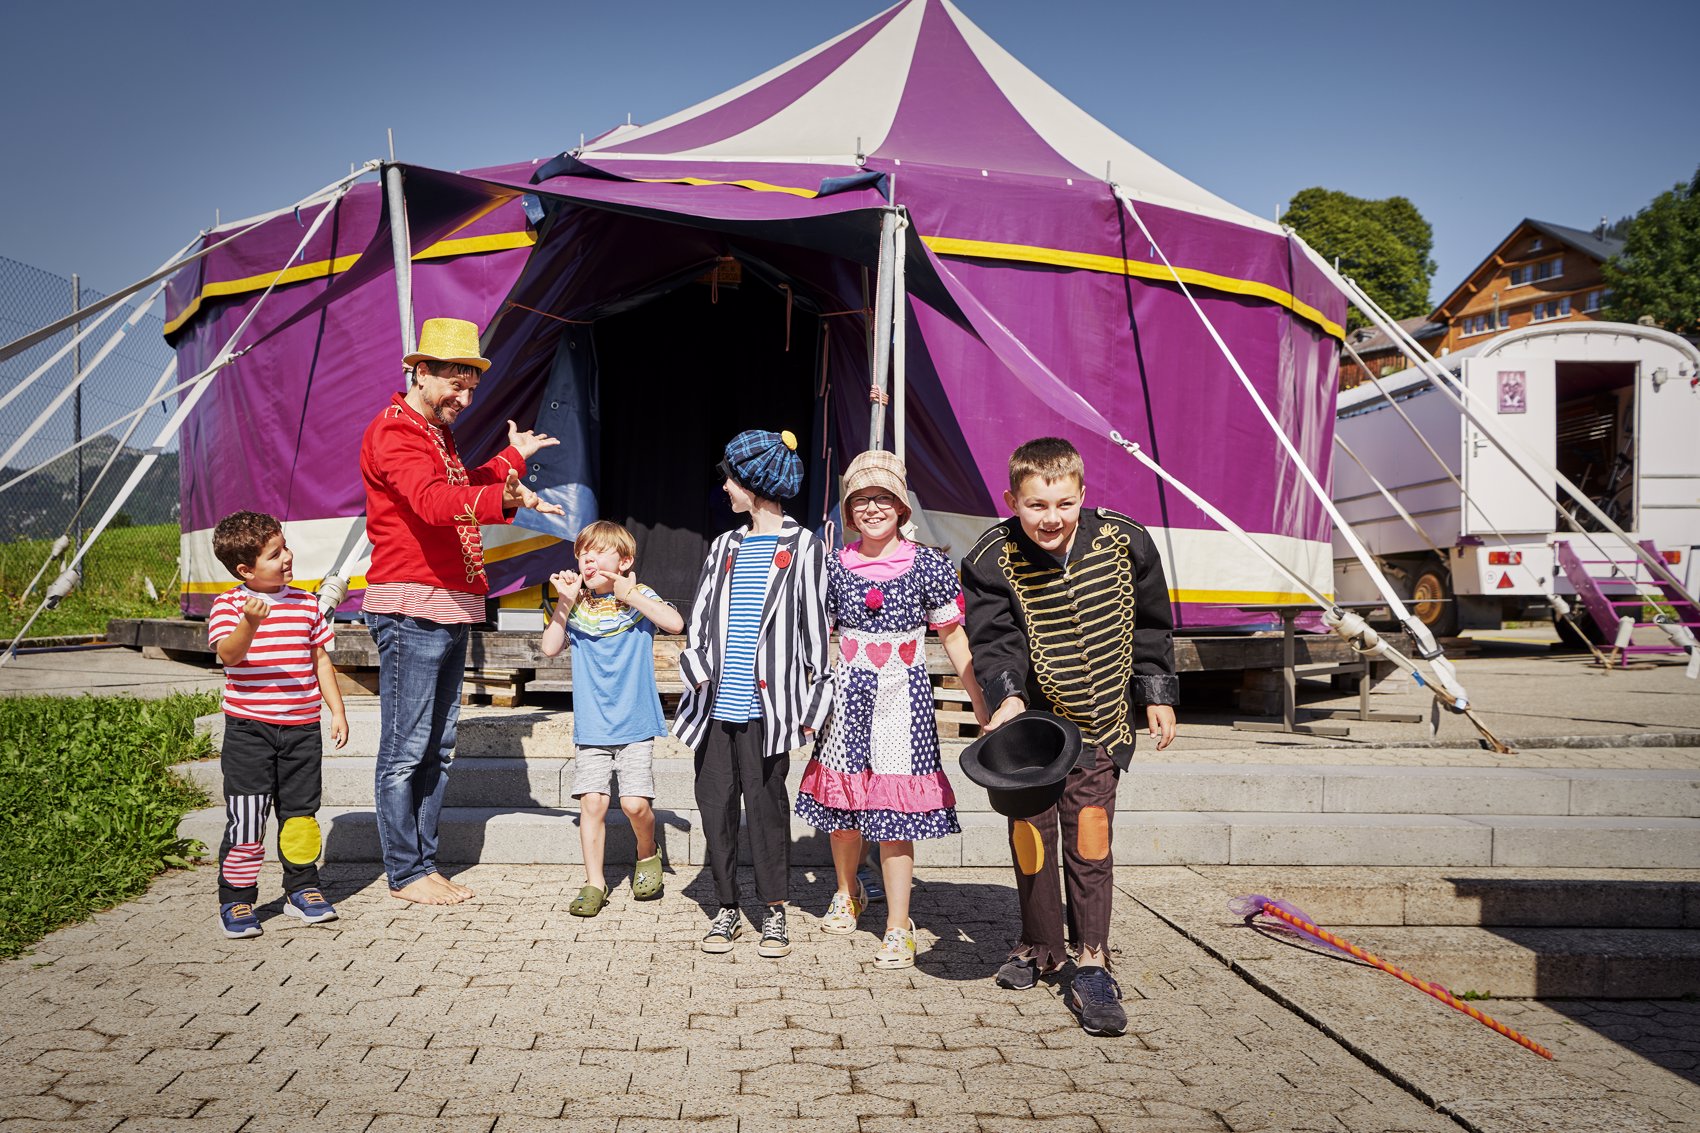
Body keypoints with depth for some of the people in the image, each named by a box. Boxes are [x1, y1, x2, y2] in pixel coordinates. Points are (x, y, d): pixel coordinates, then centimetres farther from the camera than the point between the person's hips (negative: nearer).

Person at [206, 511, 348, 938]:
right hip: (248, 729, -4)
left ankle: (302, 890, 25)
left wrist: (337, 710, 11)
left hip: (302, 728, 4)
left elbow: (320, 659, 14)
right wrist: (250, 624, -40)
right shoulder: (228, 605, -6)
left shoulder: (307, 604, 7)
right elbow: (228, 654, -22)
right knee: (245, 817, -1)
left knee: (300, 812, 11)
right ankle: (236, 900, 12)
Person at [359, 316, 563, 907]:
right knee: (405, 750, -3)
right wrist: (505, 500, -43)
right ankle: (405, 874, 4)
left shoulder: (438, 435, 22)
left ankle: (426, 864, 19)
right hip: (411, 610, -10)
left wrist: (512, 457, 40)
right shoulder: (393, 431, -10)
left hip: (451, 612, 10)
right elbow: (433, 500, -28)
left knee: (437, 747, 12)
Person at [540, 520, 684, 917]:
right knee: (592, 801, -2)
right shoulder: (576, 605, 5)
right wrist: (565, 602, -9)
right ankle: (594, 883, 12)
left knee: (635, 803, -8)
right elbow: (550, 647, -3)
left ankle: (648, 854, 23)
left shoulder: (638, 597, -3)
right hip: (590, 726, 2)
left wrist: (630, 595, -19)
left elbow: (675, 623, -19)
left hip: (635, 724, -2)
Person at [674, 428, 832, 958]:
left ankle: (774, 911, 14)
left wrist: (813, 700, -4)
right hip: (716, 705, 5)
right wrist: (698, 671, 1)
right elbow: (699, 619, 16)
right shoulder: (724, 548, 16)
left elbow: (814, 626, -1)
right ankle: (726, 908, 19)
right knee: (714, 802, 6)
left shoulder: (802, 548, 0)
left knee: (766, 803, 1)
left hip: (764, 706, -5)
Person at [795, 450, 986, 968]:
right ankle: (847, 893, 40)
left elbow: (954, 638, 2)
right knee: (841, 802, 12)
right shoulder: (835, 565, 3)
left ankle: (898, 927, 8)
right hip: (846, 694, 3)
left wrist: (981, 704, 0)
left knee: (895, 812, -4)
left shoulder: (928, 565, -3)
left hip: (903, 698, -2)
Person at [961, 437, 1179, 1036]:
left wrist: (1158, 696, 4)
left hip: (1099, 719, 0)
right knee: (1029, 829, 9)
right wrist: (1007, 698, -35)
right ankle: (1039, 946, 28)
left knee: (1089, 831, -6)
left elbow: (1149, 626, 2)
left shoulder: (1123, 542, -12)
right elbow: (994, 640, -17)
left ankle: (1092, 962, 2)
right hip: (1030, 719, 1)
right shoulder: (992, 561, -16)